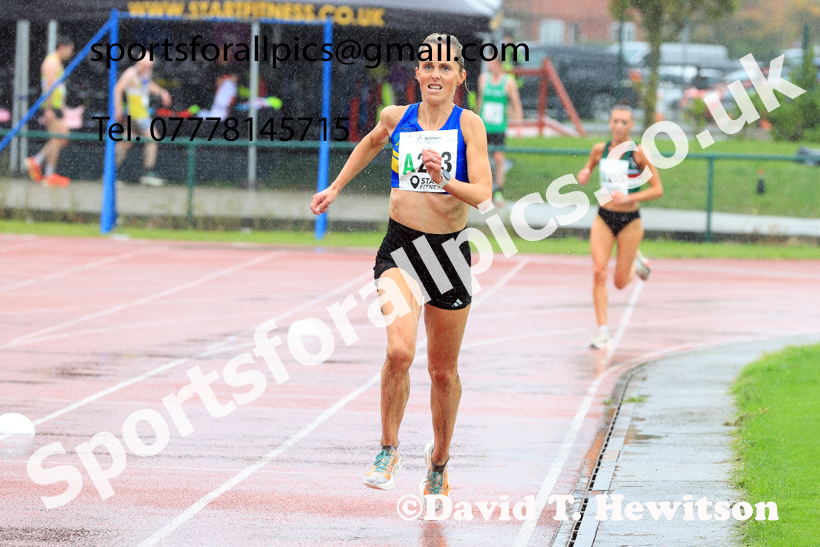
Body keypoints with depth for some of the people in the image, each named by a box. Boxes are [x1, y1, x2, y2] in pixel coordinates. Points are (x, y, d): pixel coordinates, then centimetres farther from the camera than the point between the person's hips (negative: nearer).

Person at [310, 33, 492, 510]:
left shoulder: (469, 125, -6)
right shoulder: (397, 118, 2)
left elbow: (483, 194, -15)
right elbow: (371, 143, 26)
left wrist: (443, 179, -31)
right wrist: (335, 188, 29)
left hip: (449, 251, 0)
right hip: (400, 249, 0)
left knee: (444, 371, 12)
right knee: (399, 351, -24)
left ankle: (439, 460, 35)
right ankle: (390, 451, -6)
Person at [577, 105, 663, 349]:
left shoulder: (639, 153, -11)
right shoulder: (600, 150, 0)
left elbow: (658, 189, -9)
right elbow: (588, 169, 20)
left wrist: (629, 198, -21)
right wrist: (583, 175, -5)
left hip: (629, 221, -2)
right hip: (603, 219, 2)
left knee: (620, 282, 3)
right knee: (599, 272, -15)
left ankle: (636, 263, 39)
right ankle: (603, 332, -12)